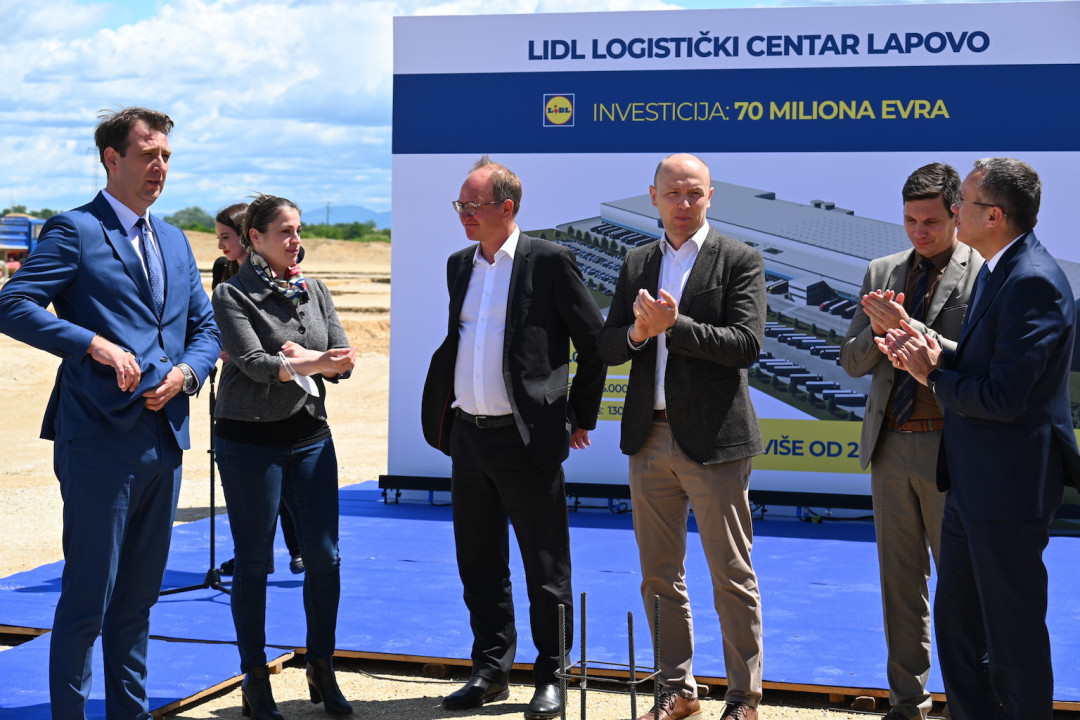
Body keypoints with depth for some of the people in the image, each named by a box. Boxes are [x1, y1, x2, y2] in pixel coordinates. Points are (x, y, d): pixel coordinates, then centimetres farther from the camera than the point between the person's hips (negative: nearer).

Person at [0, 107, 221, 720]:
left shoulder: (175, 242, 18)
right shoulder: (75, 231, -4)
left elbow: (206, 326, 20)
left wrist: (186, 372, 0)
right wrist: (95, 344, -21)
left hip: (165, 443, 7)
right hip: (101, 442, -7)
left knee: (138, 599, 15)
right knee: (87, 600, -2)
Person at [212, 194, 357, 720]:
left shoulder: (314, 292, 9)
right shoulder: (232, 294, -6)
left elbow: (342, 361, 4)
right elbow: (252, 362, -19)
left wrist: (300, 358, -14)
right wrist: (310, 364, -34)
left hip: (310, 435, 5)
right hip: (250, 441, -4)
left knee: (324, 557, 3)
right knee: (253, 562, 3)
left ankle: (321, 671, 19)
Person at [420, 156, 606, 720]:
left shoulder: (549, 261, -7)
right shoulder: (458, 265, 12)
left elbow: (595, 342, -2)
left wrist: (581, 418, 1)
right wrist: (442, 417, 15)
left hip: (527, 439, -6)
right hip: (468, 437, 6)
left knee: (545, 568, 3)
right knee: (479, 564, 13)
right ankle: (490, 671, 24)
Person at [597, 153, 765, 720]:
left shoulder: (739, 261, -2)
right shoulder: (636, 264, 12)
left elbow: (747, 344, -13)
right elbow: (608, 347, 9)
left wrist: (675, 324, -19)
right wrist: (638, 332, -12)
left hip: (712, 440, -5)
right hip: (650, 438, 5)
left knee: (732, 576, 2)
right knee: (659, 576, 12)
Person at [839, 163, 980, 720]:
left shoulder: (986, 274, -6)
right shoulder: (882, 272, 10)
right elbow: (853, 363, 10)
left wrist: (909, 328, -21)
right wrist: (877, 331, -11)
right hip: (890, 445, 5)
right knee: (900, 577, 12)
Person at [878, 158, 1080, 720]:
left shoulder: (1033, 283, -21)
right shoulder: (994, 272, 11)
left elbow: (1003, 397, -25)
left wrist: (934, 376, -10)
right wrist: (936, 358, -3)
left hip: (1009, 487, -10)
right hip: (973, 482, 10)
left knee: (1014, 637, 3)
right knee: (956, 623, 19)